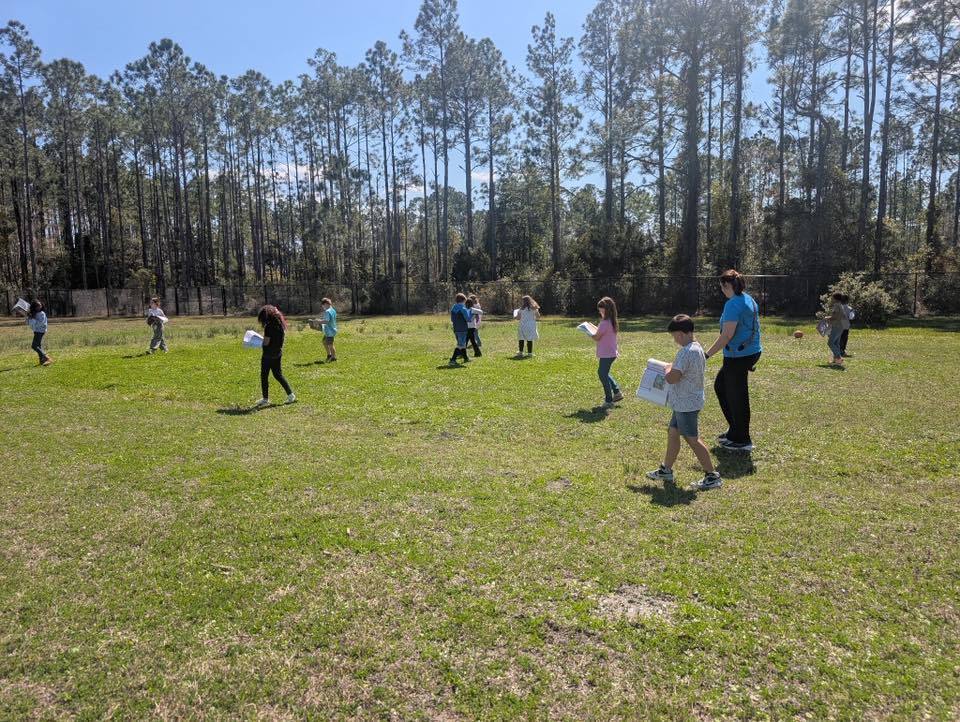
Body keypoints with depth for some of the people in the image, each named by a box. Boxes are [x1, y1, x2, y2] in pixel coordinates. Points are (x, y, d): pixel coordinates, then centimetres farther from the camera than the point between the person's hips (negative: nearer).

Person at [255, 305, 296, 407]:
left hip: (268, 354, -8)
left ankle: (265, 399, 10)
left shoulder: (269, 326, -19)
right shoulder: (280, 324, 5)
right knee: (278, 375, 17)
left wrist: (260, 340, 2)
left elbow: (266, 342, -20)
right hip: (278, 353, 8)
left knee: (264, 376, 5)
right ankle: (290, 394, 14)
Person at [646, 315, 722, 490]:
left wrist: (668, 368, -8)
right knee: (672, 433, 17)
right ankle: (666, 470, 29)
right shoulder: (698, 348, 8)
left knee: (692, 439, -1)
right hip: (687, 402, 10)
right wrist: (674, 369, 14)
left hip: (686, 403, -10)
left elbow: (671, 378, -28)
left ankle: (712, 476, 8)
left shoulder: (686, 352, -24)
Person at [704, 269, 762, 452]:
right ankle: (735, 429, 29)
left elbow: (727, 335, -24)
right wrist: (752, 360, 26)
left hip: (738, 357, -10)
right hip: (751, 353, 10)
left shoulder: (733, 304, -18)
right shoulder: (749, 300, 12)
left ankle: (742, 441, 14)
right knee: (720, 385, 22)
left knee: (737, 396, 1)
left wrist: (707, 354, -18)